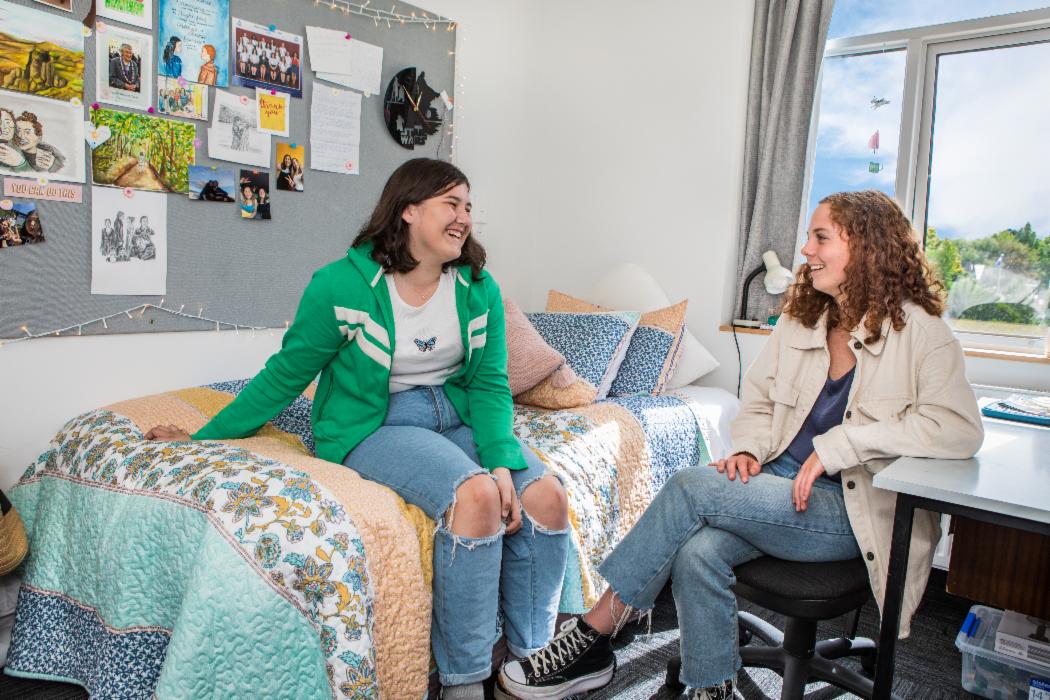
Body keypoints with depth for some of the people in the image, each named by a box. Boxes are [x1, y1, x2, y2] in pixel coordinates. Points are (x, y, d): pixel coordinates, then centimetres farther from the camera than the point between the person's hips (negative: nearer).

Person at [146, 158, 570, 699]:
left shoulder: (480, 290, 2)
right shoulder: (342, 285, -10)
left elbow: (489, 385, 0)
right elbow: (285, 375, 0)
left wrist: (502, 460, -17)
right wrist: (203, 439, 3)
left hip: (456, 419, 5)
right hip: (373, 426, -5)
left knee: (546, 495, -20)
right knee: (475, 495, -33)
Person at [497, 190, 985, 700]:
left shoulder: (918, 332, -6)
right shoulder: (799, 320, 11)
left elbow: (960, 428, -19)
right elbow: (757, 402, 16)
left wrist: (837, 444, -21)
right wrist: (749, 449, -6)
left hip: (851, 510, -5)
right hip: (780, 483, 5)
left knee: (691, 486, -26)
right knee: (697, 551, -28)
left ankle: (592, 634, -13)